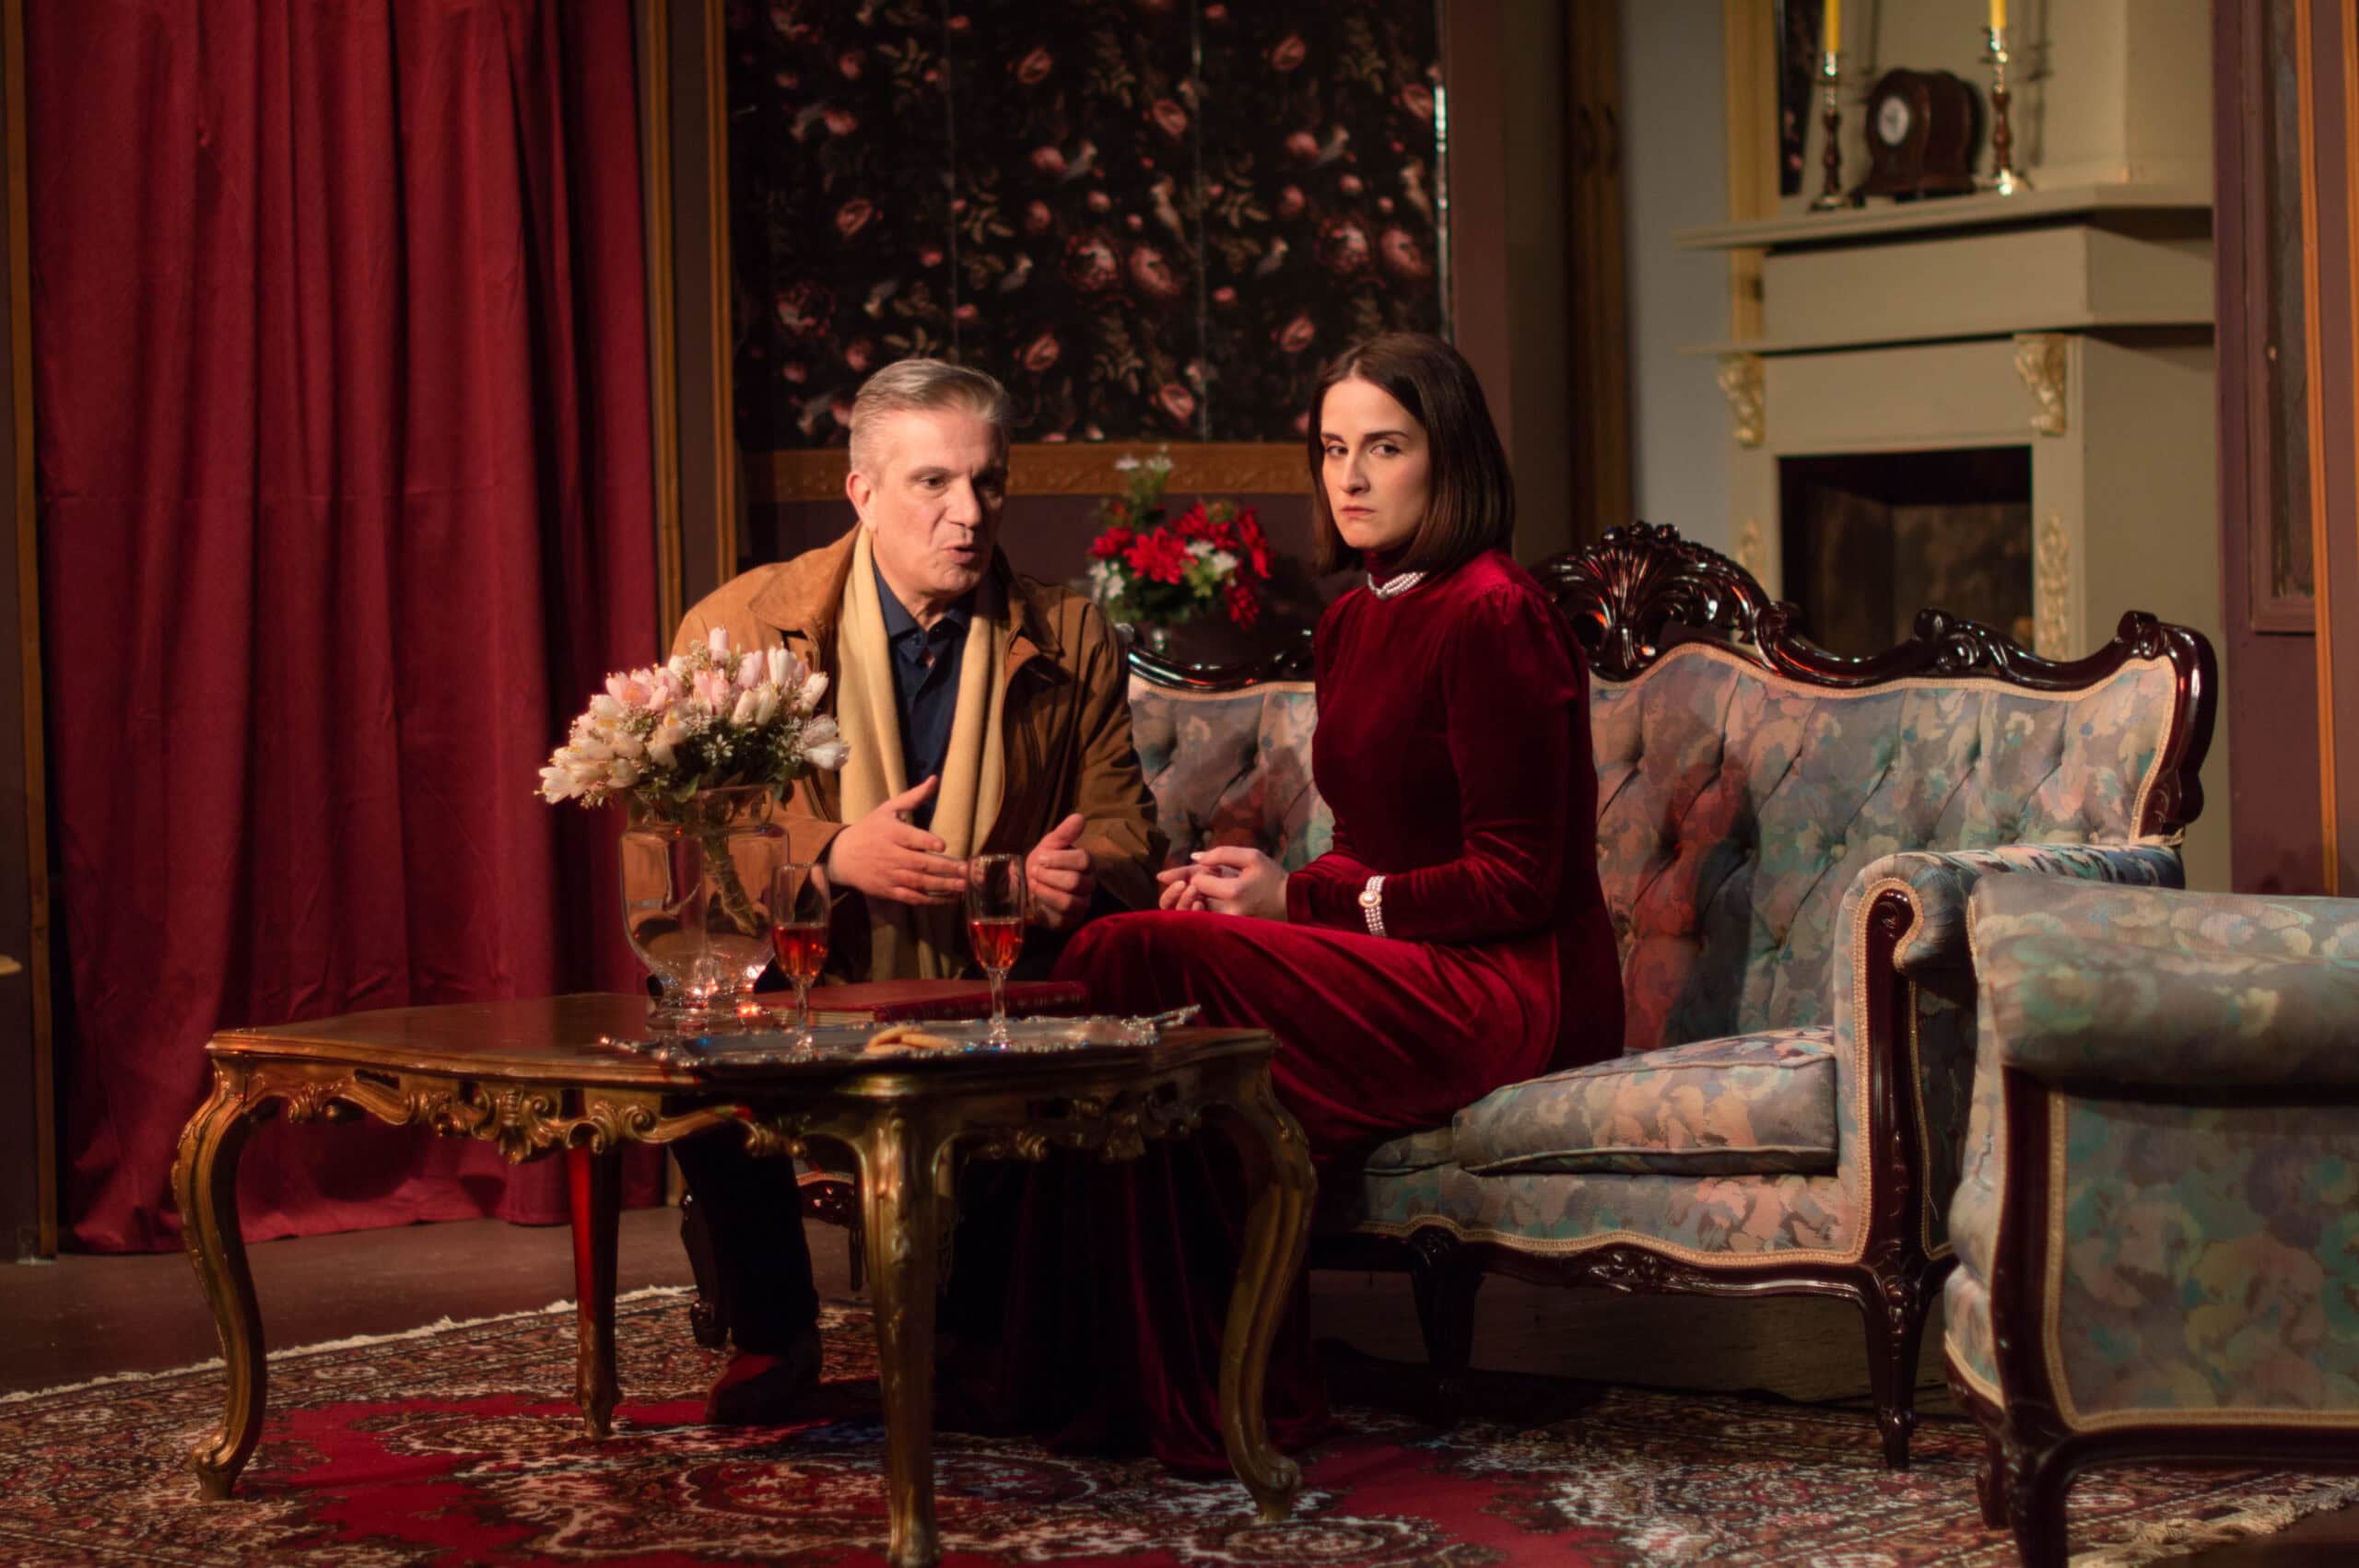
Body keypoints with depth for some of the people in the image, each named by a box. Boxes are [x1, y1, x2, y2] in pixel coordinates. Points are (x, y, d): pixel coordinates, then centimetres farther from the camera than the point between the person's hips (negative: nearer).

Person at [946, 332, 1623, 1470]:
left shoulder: (1492, 617, -11)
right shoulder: (1352, 626, 16)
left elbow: (1517, 882, -14)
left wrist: (1299, 900, -13)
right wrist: (1257, 883, -1)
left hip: (1510, 987, -8)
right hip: (1403, 973, 8)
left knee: (1146, 964, -24)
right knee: (1124, 955, -16)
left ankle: (1202, 1401, -13)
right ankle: (1087, 1375, -14)